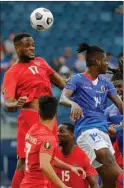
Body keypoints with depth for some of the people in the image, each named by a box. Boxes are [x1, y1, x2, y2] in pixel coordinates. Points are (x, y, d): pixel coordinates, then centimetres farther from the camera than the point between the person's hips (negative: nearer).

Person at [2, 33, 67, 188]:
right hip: (30, 119, -6)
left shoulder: (40, 62, 17)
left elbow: (57, 81, 29)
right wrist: (16, 104, -32)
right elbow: (7, 103, -10)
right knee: (24, 161, -10)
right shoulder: (12, 72, -1)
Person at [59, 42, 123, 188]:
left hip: (103, 130, 8)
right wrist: (74, 104, -38)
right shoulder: (77, 79, 1)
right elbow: (63, 98, -15)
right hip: (86, 129, -8)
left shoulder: (105, 83, 19)